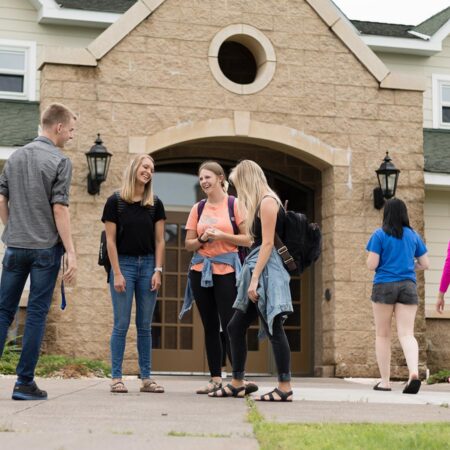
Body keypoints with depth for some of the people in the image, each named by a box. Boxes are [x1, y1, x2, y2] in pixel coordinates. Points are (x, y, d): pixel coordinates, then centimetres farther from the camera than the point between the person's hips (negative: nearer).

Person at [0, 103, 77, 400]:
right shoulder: (60, 161, -7)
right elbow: (59, 209, -13)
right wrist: (71, 252, -11)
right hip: (46, 248, -5)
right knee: (37, 314, 0)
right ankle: (24, 383, 2)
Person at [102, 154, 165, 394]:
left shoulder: (155, 204, 7)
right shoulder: (115, 201, -3)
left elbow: (159, 240, 8)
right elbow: (110, 240, -4)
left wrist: (157, 270, -1)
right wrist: (117, 273, -10)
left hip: (148, 264, 3)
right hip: (123, 263, -3)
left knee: (145, 325, 6)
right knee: (121, 324, -2)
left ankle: (146, 378, 9)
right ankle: (116, 377, 3)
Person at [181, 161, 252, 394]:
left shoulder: (234, 204, -1)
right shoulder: (198, 209, 11)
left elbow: (248, 239, -4)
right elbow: (188, 244, 12)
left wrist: (222, 236, -15)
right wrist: (203, 239, -8)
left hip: (226, 270, -5)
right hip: (200, 271, 5)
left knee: (229, 326, -9)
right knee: (210, 327, 5)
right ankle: (215, 378, 9)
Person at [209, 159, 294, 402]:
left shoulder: (267, 202, -9)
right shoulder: (260, 203, 19)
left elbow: (267, 243, -16)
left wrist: (254, 278, -20)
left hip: (266, 269, -10)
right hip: (257, 269, 10)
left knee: (273, 328, -9)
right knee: (235, 326, 11)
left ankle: (285, 388, -6)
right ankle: (237, 384, 19)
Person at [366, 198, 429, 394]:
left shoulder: (380, 235, -3)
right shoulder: (413, 235, 8)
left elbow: (371, 265, -8)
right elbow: (424, 264, 12)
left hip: (384, 285, -2)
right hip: (408, 286, 2)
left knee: (383, 334, 9)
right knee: (407, 333, -4)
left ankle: (385, 381, 9)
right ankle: (414, 372, -28)